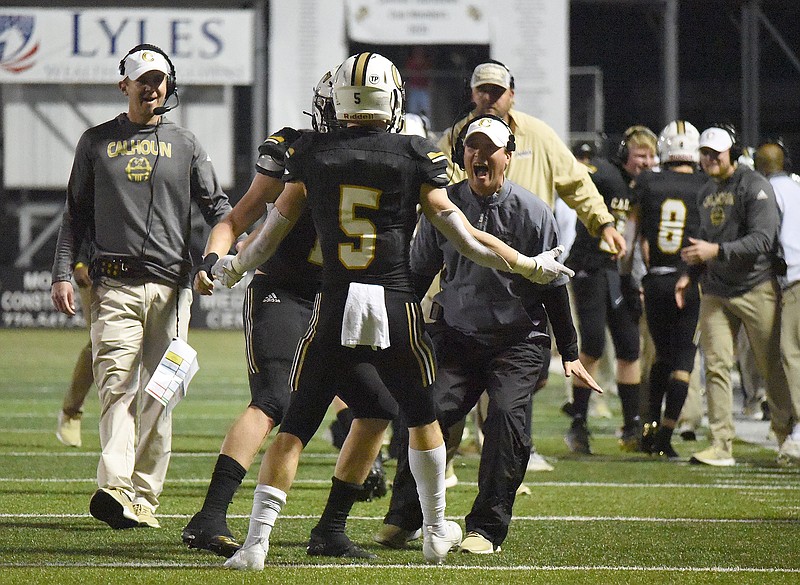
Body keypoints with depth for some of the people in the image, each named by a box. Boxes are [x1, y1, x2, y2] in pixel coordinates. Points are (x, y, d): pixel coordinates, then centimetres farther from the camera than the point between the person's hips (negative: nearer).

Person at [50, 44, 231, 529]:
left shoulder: (185, 144, 12)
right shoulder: (97, 142, 12)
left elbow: (216, 205, 10)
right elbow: (76, 214, 14)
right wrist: (63, 274, 4)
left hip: (171, 284, 1)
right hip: (116, 285, -1)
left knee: (158, 393, 1)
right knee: (117, 383, -16)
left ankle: (144, 496, 5)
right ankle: (115, 486, -28)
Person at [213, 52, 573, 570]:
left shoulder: (312, 155, 3)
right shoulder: (414, 158, -1)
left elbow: (272, 233, 10)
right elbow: (466, 239, 2)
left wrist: (232, 267, 30)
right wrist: (530, 266, 15)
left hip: (335, 308, 1)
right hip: (396, 306, -1)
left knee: (297, 426, 4)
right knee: (422, 416, 20)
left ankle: (257, 540, -8)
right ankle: (436, 531, 30)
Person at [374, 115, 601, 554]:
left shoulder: (531, 212, -7)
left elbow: (553, 287, 0)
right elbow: (418, 276, 11)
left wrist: (570, 354, 3)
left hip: (518, 339, -2)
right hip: (456, 335, 2)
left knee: (507, 416, -21)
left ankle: (487, 528, -9)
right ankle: (402, 518, 2)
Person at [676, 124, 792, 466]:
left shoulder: (754, 187, -10)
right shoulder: (706, 194, 14)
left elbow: (763, 240, -20)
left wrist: (716, 251, -26)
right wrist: (692, 274, 11)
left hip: (756, 287, -6)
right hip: (716, 291, 6)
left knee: (772, 367, 2)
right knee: (716, 367, -4)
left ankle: (787, 437, 17)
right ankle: (721, 445, -5)